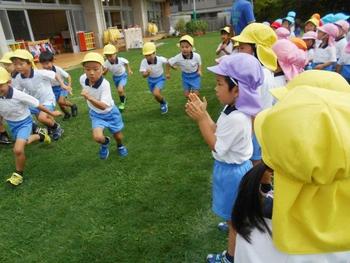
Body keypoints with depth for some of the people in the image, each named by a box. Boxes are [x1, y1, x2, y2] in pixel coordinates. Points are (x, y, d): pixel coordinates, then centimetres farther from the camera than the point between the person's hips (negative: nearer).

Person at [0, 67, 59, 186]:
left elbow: (37, 105, -19)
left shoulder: (19, 95, -31)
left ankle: (19, 174, 1)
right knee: (22, 142, 30)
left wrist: (52, 113, -8)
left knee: (18, 149, -23)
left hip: (24, 122, -6)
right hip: (11, 124, 6)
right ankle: (41, 135, 58)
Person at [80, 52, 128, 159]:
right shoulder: (82, 79, -19)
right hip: (96, 114, 3)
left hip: (110, 112, -3)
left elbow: (104, 106, -41)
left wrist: (89, 98, -53)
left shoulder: (105, 84, -36)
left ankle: (120, 146, 53)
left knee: (117, 135, 16)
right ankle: (105, 142, 19)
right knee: (97, 137, -19)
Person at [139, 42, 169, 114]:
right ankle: (162, 104, 47)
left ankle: (164, 103, 6)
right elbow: (144, 75, -30)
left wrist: (168, 73, 2)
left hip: (160, 79, -3)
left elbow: (167, 62, -6)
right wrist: (147, 73, -52)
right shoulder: (143, 62, -27)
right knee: (157, 97, 12)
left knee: (156, 93, -25)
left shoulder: (160, 59, -29)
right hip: (151, 80, 3)